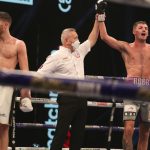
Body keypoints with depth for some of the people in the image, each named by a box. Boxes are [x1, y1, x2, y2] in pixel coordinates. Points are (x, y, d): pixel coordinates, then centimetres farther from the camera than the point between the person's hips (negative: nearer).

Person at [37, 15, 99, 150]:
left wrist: (98, 21, 19)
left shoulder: (79, 52, 15)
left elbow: (92, 40, 24)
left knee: (78, 133, 8)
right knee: (61, 132, -7)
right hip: (67, 99, -7)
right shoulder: (57, 56, -6)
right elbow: (40, 75, -8)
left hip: (81, 98, 7)